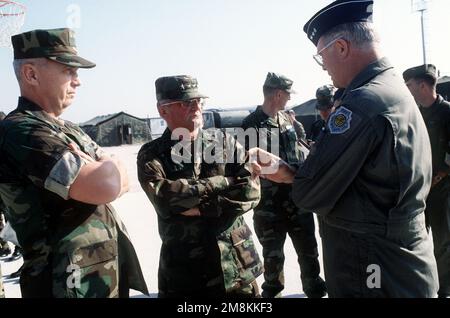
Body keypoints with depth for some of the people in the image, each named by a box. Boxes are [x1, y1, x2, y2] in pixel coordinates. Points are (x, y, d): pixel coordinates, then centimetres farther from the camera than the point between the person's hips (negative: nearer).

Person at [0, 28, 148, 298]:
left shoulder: (71, 131, 11)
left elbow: (122, 181, 5)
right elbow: (107, 186, -27)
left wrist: (90, 172, -15)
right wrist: (106, 167, -5)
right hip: (75, 283, -8)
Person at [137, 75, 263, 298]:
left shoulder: (226, 143, 3)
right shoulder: (151, 155, -2)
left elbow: (251, 191, -9)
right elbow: (163, 197, -20)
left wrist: (200, 208, -16)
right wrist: (223, 182, -14)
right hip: (182, 271, -1)